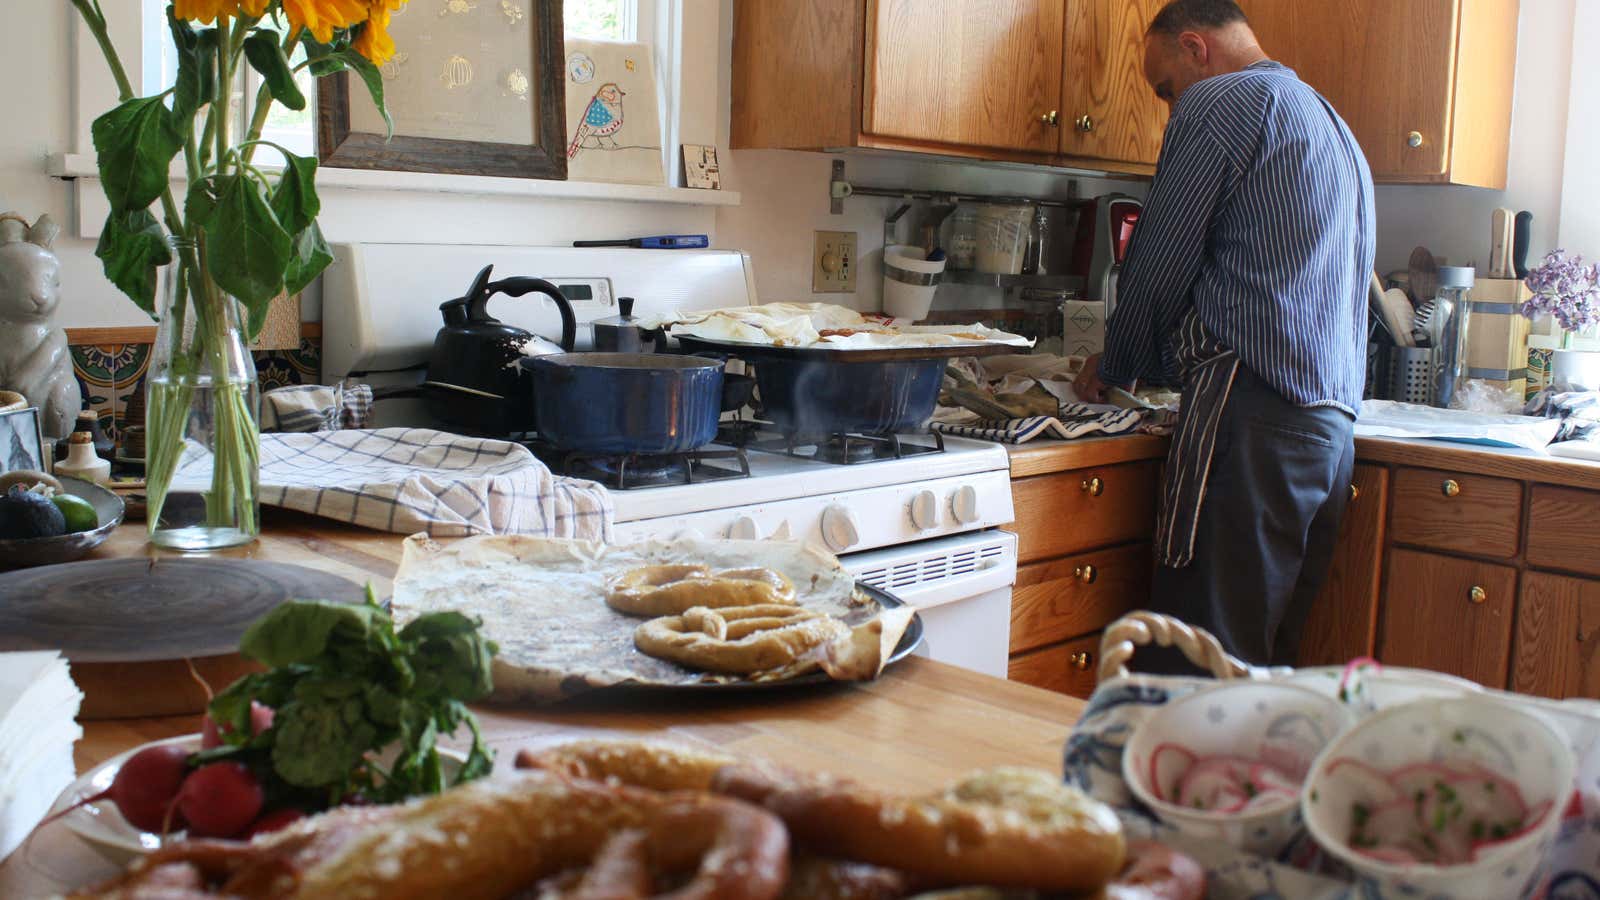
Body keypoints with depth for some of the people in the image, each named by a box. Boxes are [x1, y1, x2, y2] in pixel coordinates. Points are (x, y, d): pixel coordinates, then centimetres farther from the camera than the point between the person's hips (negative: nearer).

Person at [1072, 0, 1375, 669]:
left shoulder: (1219, 102, -1)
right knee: (1268, 660, 11)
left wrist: (1114, 368, 15)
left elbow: (1158, 266, -3)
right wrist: (1153, 365, 33)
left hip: (1253, 416, -9)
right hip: (1334, 420, 10)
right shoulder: (1330, 123, 28)